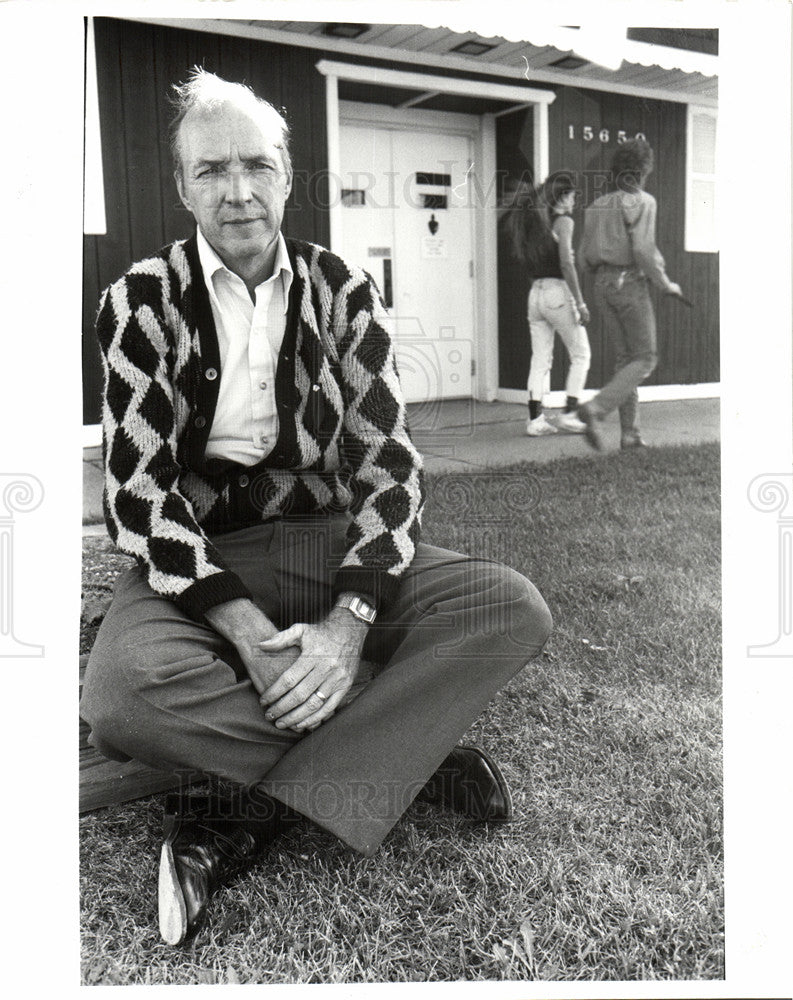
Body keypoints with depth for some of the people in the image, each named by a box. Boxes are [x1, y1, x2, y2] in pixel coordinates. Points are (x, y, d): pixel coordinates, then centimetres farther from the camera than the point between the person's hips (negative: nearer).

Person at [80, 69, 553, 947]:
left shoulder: (341, 289, 4)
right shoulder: (143, 300, -1)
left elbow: (388, 462, -4)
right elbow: (138, 486, -9)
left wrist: (349, 623, -20)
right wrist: (249, 632, -23)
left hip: (326, 541, 2)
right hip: (192, 560, -1)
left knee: (513, 608, -21)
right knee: (122, 695, -34)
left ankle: (245, 817, -22)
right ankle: (409, 749, -15)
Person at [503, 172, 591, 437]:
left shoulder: (532, 220, 15)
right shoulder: (563, 220, -7)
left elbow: (525, 258, 12)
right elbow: (566, 264, -15)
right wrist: (580, 303, -14)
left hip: (535, 292, 7)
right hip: (558, 290, -7)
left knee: (540, 360, 8)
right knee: (581, 355, 6)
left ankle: (535, 419, 5)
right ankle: (568, 413, 2)